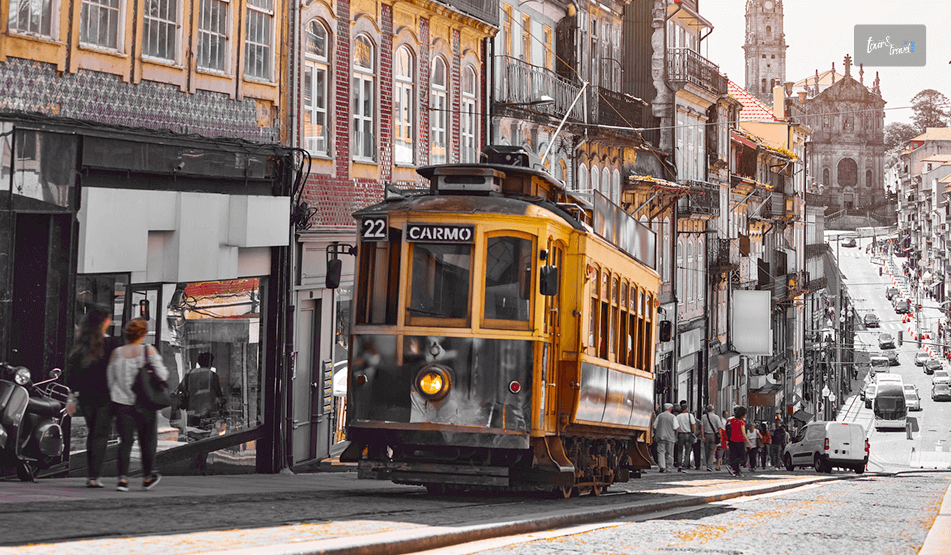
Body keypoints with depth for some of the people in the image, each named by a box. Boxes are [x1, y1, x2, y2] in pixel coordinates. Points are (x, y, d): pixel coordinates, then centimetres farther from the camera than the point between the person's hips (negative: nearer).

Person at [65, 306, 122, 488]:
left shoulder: (80, 345, 3)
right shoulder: (113, 343, -10)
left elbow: (71, 372, 3)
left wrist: (72, 397, 6)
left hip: (85, 396, 4)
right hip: (105, 396, -4)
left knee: (91, 433, 17)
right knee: (101, 434, 0)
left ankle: (90, 474, 17)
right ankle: (94, 476, -7)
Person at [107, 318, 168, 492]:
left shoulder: (117, 353, 2)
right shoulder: (148, 351, -7)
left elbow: (110, 380, 7)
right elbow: (162, 375, -9)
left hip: (122, 403, 2)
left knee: (125, 440, 3)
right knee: (147, 440, 13)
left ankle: (123, 477, -10)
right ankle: (148, 477, 23)